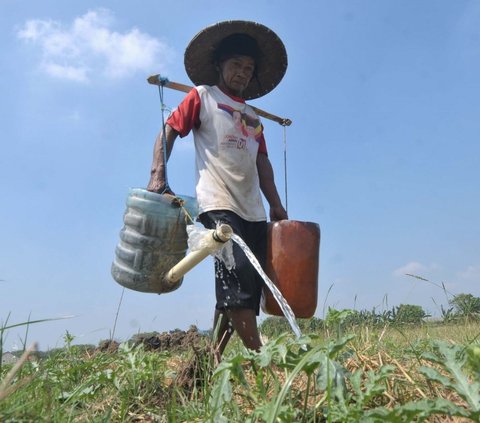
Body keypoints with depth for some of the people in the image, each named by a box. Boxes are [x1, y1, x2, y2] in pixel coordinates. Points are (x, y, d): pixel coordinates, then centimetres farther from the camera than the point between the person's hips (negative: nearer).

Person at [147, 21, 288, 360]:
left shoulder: (253, 117, 26)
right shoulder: (202, 96, 11)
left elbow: (262, 163, 21)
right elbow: (168, 131, 3)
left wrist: (276, 206, 12)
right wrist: (158, 175, -13)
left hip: (254, 211, 7)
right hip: (219, 204, -6)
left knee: (247, 286, 3)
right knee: (238, 275, -21)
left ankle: (216, 359, 12)